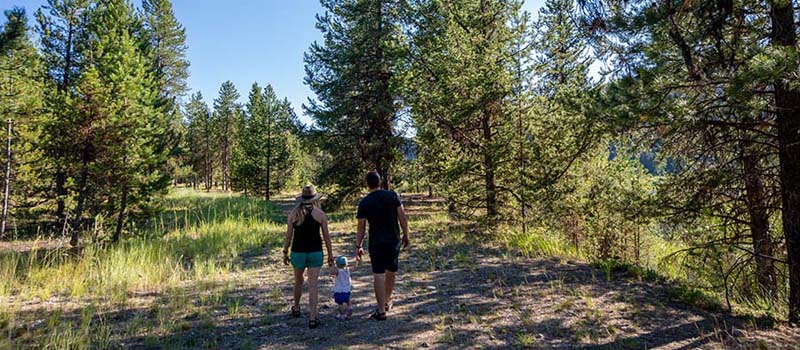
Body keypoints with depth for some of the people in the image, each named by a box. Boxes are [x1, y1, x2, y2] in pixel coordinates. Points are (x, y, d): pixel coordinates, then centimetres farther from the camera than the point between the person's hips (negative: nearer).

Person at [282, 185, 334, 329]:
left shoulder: (294, 213, -3)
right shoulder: (320, 213, -5)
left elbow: (288, 235, -2)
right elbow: (326, 236, -3)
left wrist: (285, 253, 8)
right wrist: (330, 254, 6)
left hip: (298, 252, 2)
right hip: (315, 252, -2)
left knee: (298, 281, 24)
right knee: (312, 286, 0)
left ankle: (296, 308, 43)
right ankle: (313, 318, -4)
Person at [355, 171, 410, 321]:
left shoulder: (364, 203, -6)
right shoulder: (392, 195, -3)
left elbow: (361, 228, -5)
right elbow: (402, 217, -5)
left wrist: (358, 246, 3)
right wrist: (406, 235, 6)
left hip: (376, 243, -2)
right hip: (393, 241, 2)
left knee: (378, 275, 1)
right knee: (391, 272, 18)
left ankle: (381, 311, 2)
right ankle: (387, 302, 36)